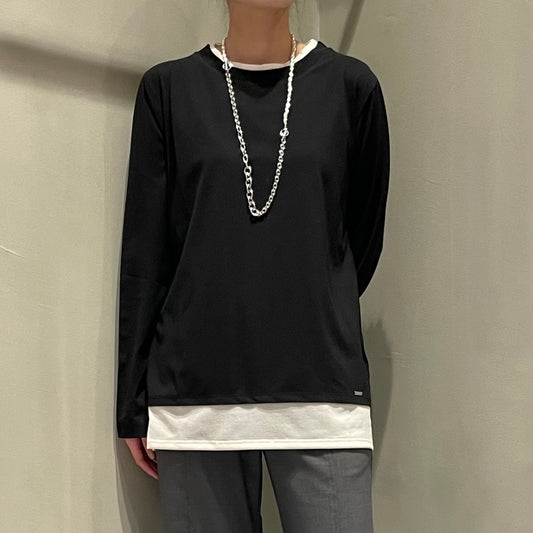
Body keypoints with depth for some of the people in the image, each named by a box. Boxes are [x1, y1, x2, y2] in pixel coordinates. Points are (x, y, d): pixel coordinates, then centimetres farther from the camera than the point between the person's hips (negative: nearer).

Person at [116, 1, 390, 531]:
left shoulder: (350, 85, 5)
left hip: (321, 393, 0)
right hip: (195, 397, 0)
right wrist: (133, 406, 4)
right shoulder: (169, 88, 5)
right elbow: (144, 253, 4)